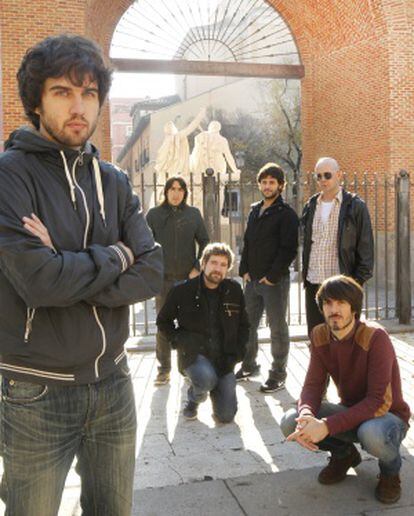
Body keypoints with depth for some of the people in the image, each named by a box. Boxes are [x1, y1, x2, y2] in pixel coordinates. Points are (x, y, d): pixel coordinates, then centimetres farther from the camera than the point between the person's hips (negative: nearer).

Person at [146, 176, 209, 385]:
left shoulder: (194, 213, 3)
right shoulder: (154, 214, 1)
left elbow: (204, 241, 6)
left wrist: (198, 268, -4)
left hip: (188, 277, 1)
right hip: (163, 278, -1)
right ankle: (164, 369, 13)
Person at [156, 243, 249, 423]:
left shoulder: (234, 290, 0)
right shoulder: (182, 291, -8)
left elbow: (243, 325, 13)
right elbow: (163, 321, 7)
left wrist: (235, 353, 1)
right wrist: (179, 340, -8)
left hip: (224, 360, 3)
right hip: (194, 354, -2)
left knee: (226, 416, -5)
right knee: (206, 378, -37)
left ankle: (214, 388, 30)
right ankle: (194, 399, 2)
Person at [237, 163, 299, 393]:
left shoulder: (286, 214, -7)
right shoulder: (255, 211, 15)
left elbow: (288, 249, -13)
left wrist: (272, 275, -16)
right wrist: (245, 270, 7)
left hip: (275, 281, -7)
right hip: (252, 279, 7)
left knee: (278, 328, 2)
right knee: (248, 324, 13)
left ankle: (278, 374, 12)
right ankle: (249, 365, 29)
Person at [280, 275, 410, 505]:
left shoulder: (376, 337, -25)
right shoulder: (320, 336, -7)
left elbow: (378, 401, -30)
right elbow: (313, 385, -10)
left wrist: (327, 426, -38)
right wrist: (307, 415, -33)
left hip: (386, 415, -5)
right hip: (350, 411, 5)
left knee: (371, 434, -40)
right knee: (290, 422, -18)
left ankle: (390, 470, -2)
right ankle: (344, 454, 11)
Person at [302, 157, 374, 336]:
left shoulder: (355, 206, -1)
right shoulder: (311, 206, 13)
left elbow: (365, 247, -3)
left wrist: (358, 281, -9)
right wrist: (305, 274, 10)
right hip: (313, 283, 5)